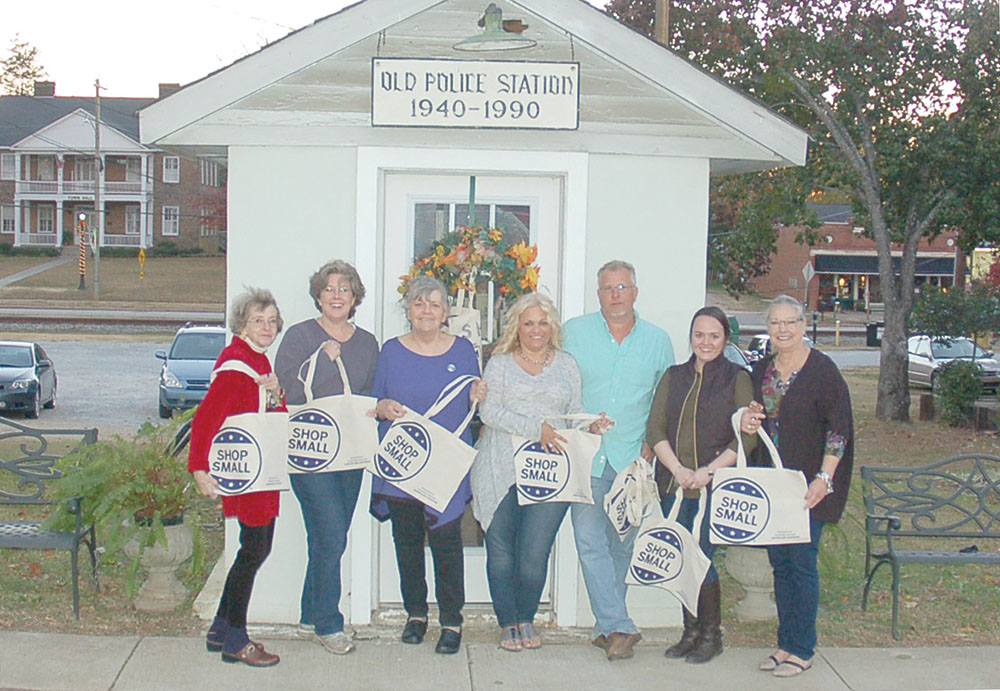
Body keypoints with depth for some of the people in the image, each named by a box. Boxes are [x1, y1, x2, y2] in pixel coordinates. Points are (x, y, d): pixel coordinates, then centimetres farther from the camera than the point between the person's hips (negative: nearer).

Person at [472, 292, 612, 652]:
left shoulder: (567, 365, 17)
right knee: (501, 549, 2)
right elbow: (489, 411, -4)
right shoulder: (500, 363, 9)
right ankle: (507, 623, 17)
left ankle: (526, 619, 17)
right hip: (502, 470, -1)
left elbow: (575, 415, 20)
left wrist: (591, 426, -2)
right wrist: (535, 428, -14)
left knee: (535, 551, -5)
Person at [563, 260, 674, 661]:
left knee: (621, 545, 7)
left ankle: (608, 627, 18)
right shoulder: (573, 332, 4)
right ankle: (619, 627, -7)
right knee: (590, 542, -10)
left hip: (632, 460, 1)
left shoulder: (657, 340, 8)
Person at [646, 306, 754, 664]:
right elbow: (655, 429, 5)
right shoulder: (674, 377, 13)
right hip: (673, 484, 4)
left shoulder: (738, 379, 3)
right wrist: (677, 469, -10)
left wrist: (710, 470, -15)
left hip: (715, 486, -4)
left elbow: (746, 436, -5)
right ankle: (690, 631, 20)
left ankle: (711, 634, 10)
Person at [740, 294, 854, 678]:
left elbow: (839, 429, -10)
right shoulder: (761, 370, 10)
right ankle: (786, 643, 19)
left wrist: (824, 478, -18)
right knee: (779, 563, 10)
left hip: (807, 485, -6)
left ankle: (802, 650, 7)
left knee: (801, 563, -3)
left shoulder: (822, 370, -8)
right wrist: (748, 423, -2)